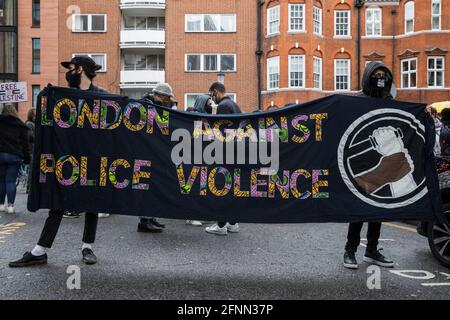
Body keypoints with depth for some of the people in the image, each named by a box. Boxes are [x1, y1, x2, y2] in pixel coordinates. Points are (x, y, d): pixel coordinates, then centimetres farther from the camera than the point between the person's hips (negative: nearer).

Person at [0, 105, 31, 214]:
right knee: (11, 181, 0)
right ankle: (10, 205, -4)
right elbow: (25, 144, 2)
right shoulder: (20, 125, 4)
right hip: (14, 156, -1)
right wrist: (26, 158, 5)